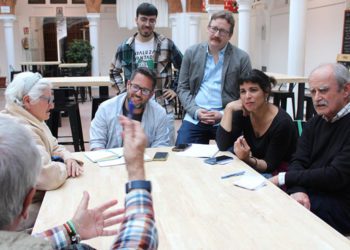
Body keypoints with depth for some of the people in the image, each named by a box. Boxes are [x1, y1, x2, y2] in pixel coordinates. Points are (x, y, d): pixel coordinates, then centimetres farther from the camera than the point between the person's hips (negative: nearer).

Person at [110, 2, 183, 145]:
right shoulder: (125, 47, 4)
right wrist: (123, 91, 6)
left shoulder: (166, 45, -2)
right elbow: (114, 72, 17)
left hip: (163, 108, -1)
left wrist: (175, 89, 0)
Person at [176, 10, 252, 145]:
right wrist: (195, 111, -8)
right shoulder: (192, 52, 7)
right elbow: (183, 88, 8)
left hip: (226, 120, -1)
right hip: (195, 118, 2)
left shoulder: (241, 58, 0)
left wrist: (223, 114, -12)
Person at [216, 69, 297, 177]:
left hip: (282, 175, -5)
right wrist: (229, 108, -18)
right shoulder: (242, 113, -6)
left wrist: (247, 159, -37)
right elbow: (223, 146, -15)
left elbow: (270, 165, -17)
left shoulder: (282, 123, -21)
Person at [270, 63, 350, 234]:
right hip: (309, 194, 6)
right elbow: (298, 162, 1)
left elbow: (336, 176, -20)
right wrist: (297, 190, -20)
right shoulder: (314, 123, 10)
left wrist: (284, 178, -14)